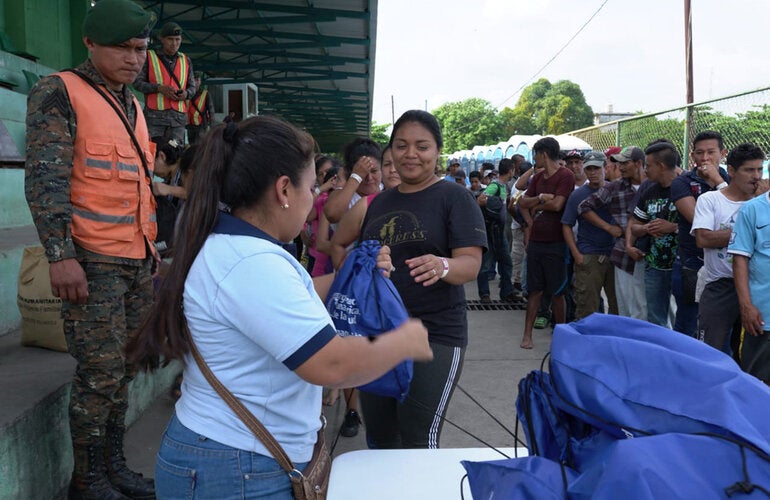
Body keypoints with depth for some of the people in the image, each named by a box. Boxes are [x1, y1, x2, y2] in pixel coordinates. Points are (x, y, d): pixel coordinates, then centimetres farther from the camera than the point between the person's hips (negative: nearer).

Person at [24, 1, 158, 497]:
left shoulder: (131, 105, 18)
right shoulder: (60, 93, -6)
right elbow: (45, 180, -14)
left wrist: (153, 248, 22)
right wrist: (61, 255, -21)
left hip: (139, 261, 7)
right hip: (92, 262, -7)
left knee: (125, 369, 12)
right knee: (101, 373, -4)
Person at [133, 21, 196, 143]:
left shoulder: (186, 60, 17)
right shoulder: (149, 57, 7)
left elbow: (192, 86, 21)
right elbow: (137, 82, 4)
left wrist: (186, 94, -3)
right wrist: (159, 88, -12)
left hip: (179, 116, 3)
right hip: (155, 114, -3)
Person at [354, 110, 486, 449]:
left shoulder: (454, 198, -5)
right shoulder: (380, 202, 13)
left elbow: (471, 264, -15)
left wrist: (442, 266, -35)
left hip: (433, 335, -6)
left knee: (418, 442, -5)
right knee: (378, 438, 14)